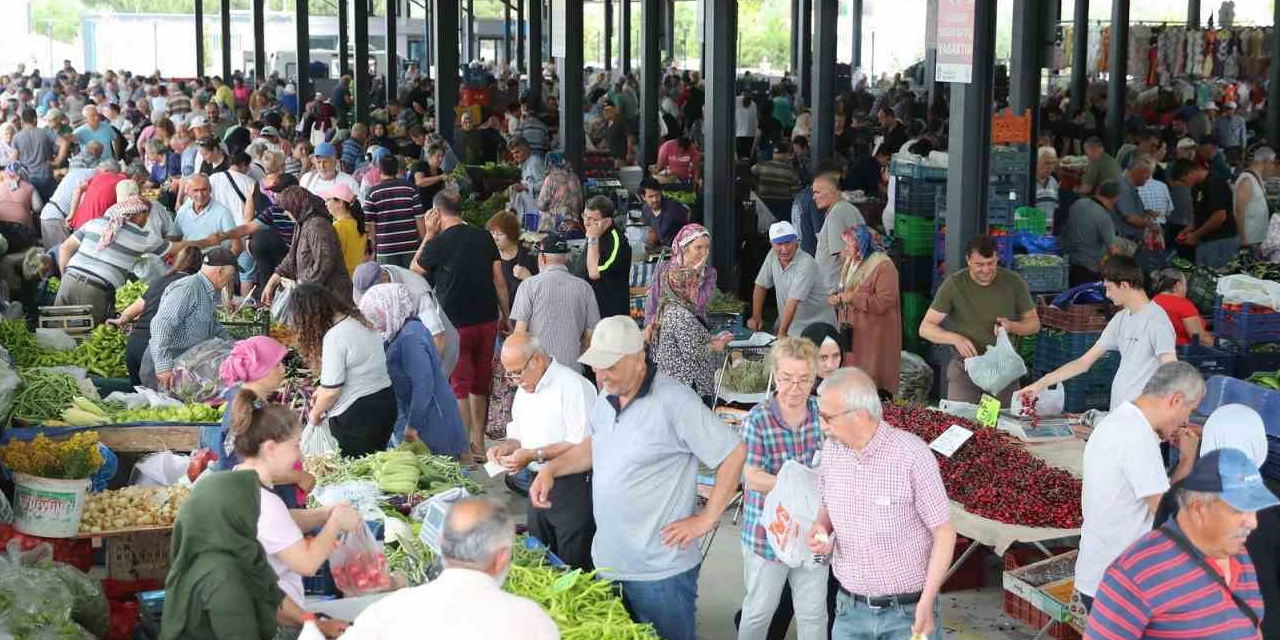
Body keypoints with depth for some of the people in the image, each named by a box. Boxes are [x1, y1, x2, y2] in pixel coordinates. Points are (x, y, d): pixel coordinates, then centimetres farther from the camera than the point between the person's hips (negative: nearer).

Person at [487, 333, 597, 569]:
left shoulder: (573, 386, -16)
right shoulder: (524, 390, 14)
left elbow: (582, 445, -22)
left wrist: (533, 455, -22)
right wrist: (506, 446, 2)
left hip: (572, 487, -9)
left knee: (574, 566, -6)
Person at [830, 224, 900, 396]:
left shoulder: (884, 266, -14)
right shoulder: (851, 262, 13)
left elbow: (883, 302, -22)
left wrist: (853, 298, -19)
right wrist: (837, 298, 7)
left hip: (874, 340, -8)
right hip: (851, 335, 8)